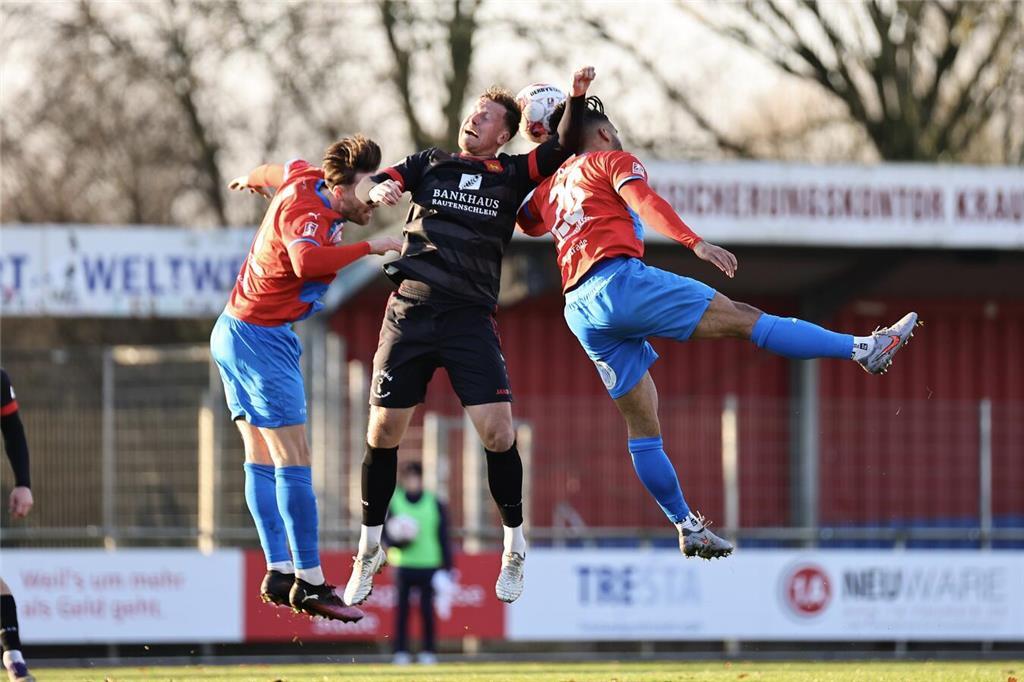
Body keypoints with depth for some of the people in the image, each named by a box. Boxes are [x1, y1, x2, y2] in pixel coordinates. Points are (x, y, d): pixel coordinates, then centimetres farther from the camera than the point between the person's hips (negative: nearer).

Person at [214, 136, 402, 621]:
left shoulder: (307, 178, 3)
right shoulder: (305, 212, -25)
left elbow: (280, 171, 27)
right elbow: (307, 260, -47)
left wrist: (253, 179, 49)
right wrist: (370, 247, -39)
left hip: (235, 333, 11)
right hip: (261, 340, -11)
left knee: (262, 461, 9)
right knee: (293, 459, -11)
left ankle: (279, 573, 10)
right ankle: (309, 582, -12)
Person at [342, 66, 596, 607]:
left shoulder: (512, 175, 13)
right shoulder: (430, 164, 14)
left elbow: (564, 148, 8)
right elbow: (366, 185, 6)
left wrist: (577, 99, -10)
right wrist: (376, 190, -18)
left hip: (470, 318, -1)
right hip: (409, 312, 1)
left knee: (497, 434, -13)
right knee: (383, 433, 1)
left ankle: (514, 547, 6)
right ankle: (369, 551, 18)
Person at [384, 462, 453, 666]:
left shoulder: (435, 504, 5)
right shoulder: (393, 502, 5)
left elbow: (444, 538, 7)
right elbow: (385, 533, 7)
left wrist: (446, 568, 3)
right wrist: (397, 540, -16)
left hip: (429, 566, 0)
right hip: (403, 566, 0)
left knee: (427, 610, -3)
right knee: (402, 610, -3)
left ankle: (428, 651, 5)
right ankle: (401, 652, 3)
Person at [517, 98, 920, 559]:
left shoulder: (551, 187, 26)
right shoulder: (613, 160, 8)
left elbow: (527, 222, 46)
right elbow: (645, 203, -10)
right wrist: (695, 243, -24)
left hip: (580, 310, 7)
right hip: (619, 279, -7)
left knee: (642, 424, 9)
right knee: (743, 319, -10)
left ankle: (687, 526, 10)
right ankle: (863, 349, -14)